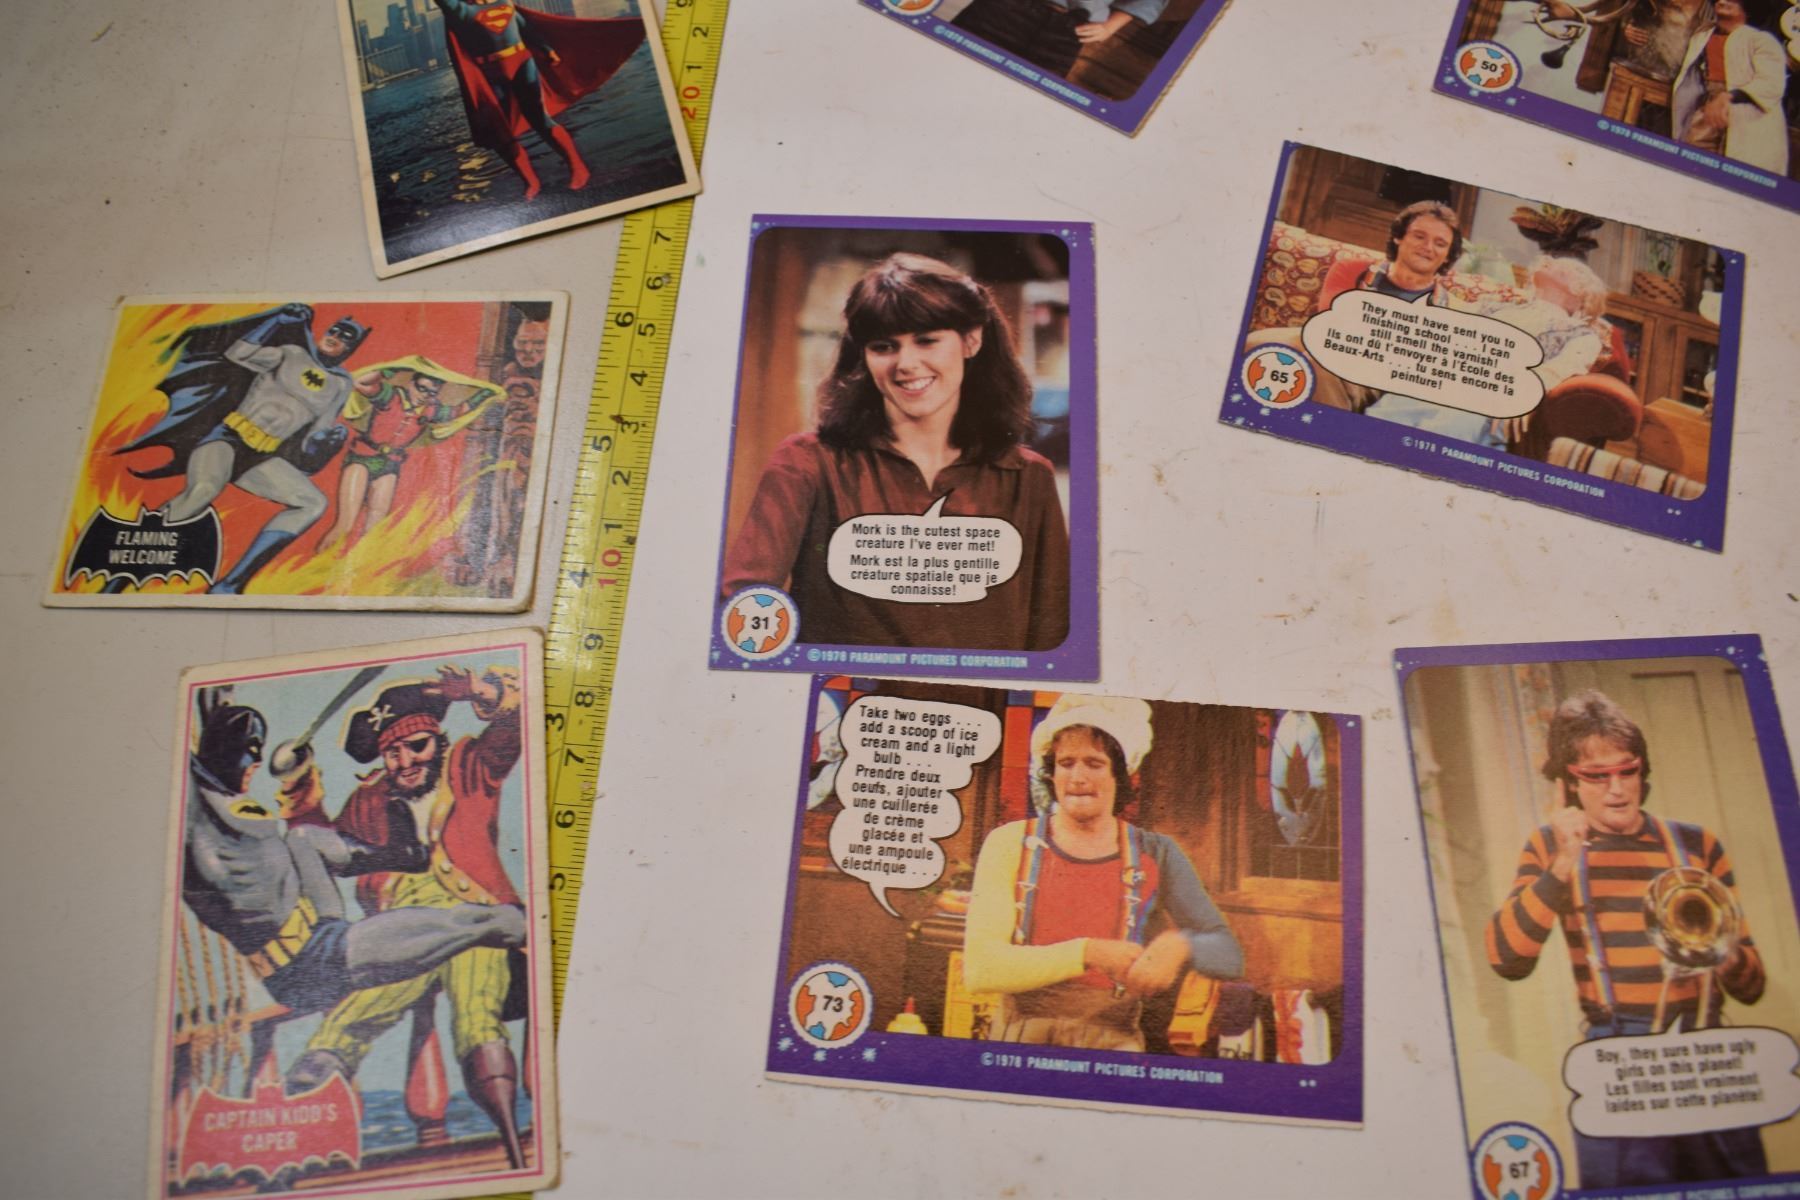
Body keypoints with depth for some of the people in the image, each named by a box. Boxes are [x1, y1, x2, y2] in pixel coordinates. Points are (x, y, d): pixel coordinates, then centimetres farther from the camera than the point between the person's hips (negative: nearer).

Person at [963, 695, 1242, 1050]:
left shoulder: (1156, 855, 7)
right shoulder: (1010, 844, 2)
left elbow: (1229, 957, 5)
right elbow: (978, 970, -7)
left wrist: (1180, 945, -18)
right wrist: (1086, 953, -15)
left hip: (1115, 1046, 1)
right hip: (1022, 1041, -1)